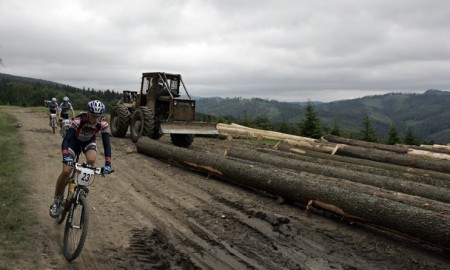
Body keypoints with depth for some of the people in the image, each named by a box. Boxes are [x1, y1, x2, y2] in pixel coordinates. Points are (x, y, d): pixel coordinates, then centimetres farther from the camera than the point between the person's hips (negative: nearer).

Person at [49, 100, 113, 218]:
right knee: (66, 171, -14)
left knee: (91, 160, -32)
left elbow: (106, 143, -31)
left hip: (89, 141, 2)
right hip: (75, 141, -2)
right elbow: (66, 139, -39)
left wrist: (107, 164, -42)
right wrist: (65, 156, -56)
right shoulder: (79, 120, -36)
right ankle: (57, 200, 9)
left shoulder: (103, 123, -30)